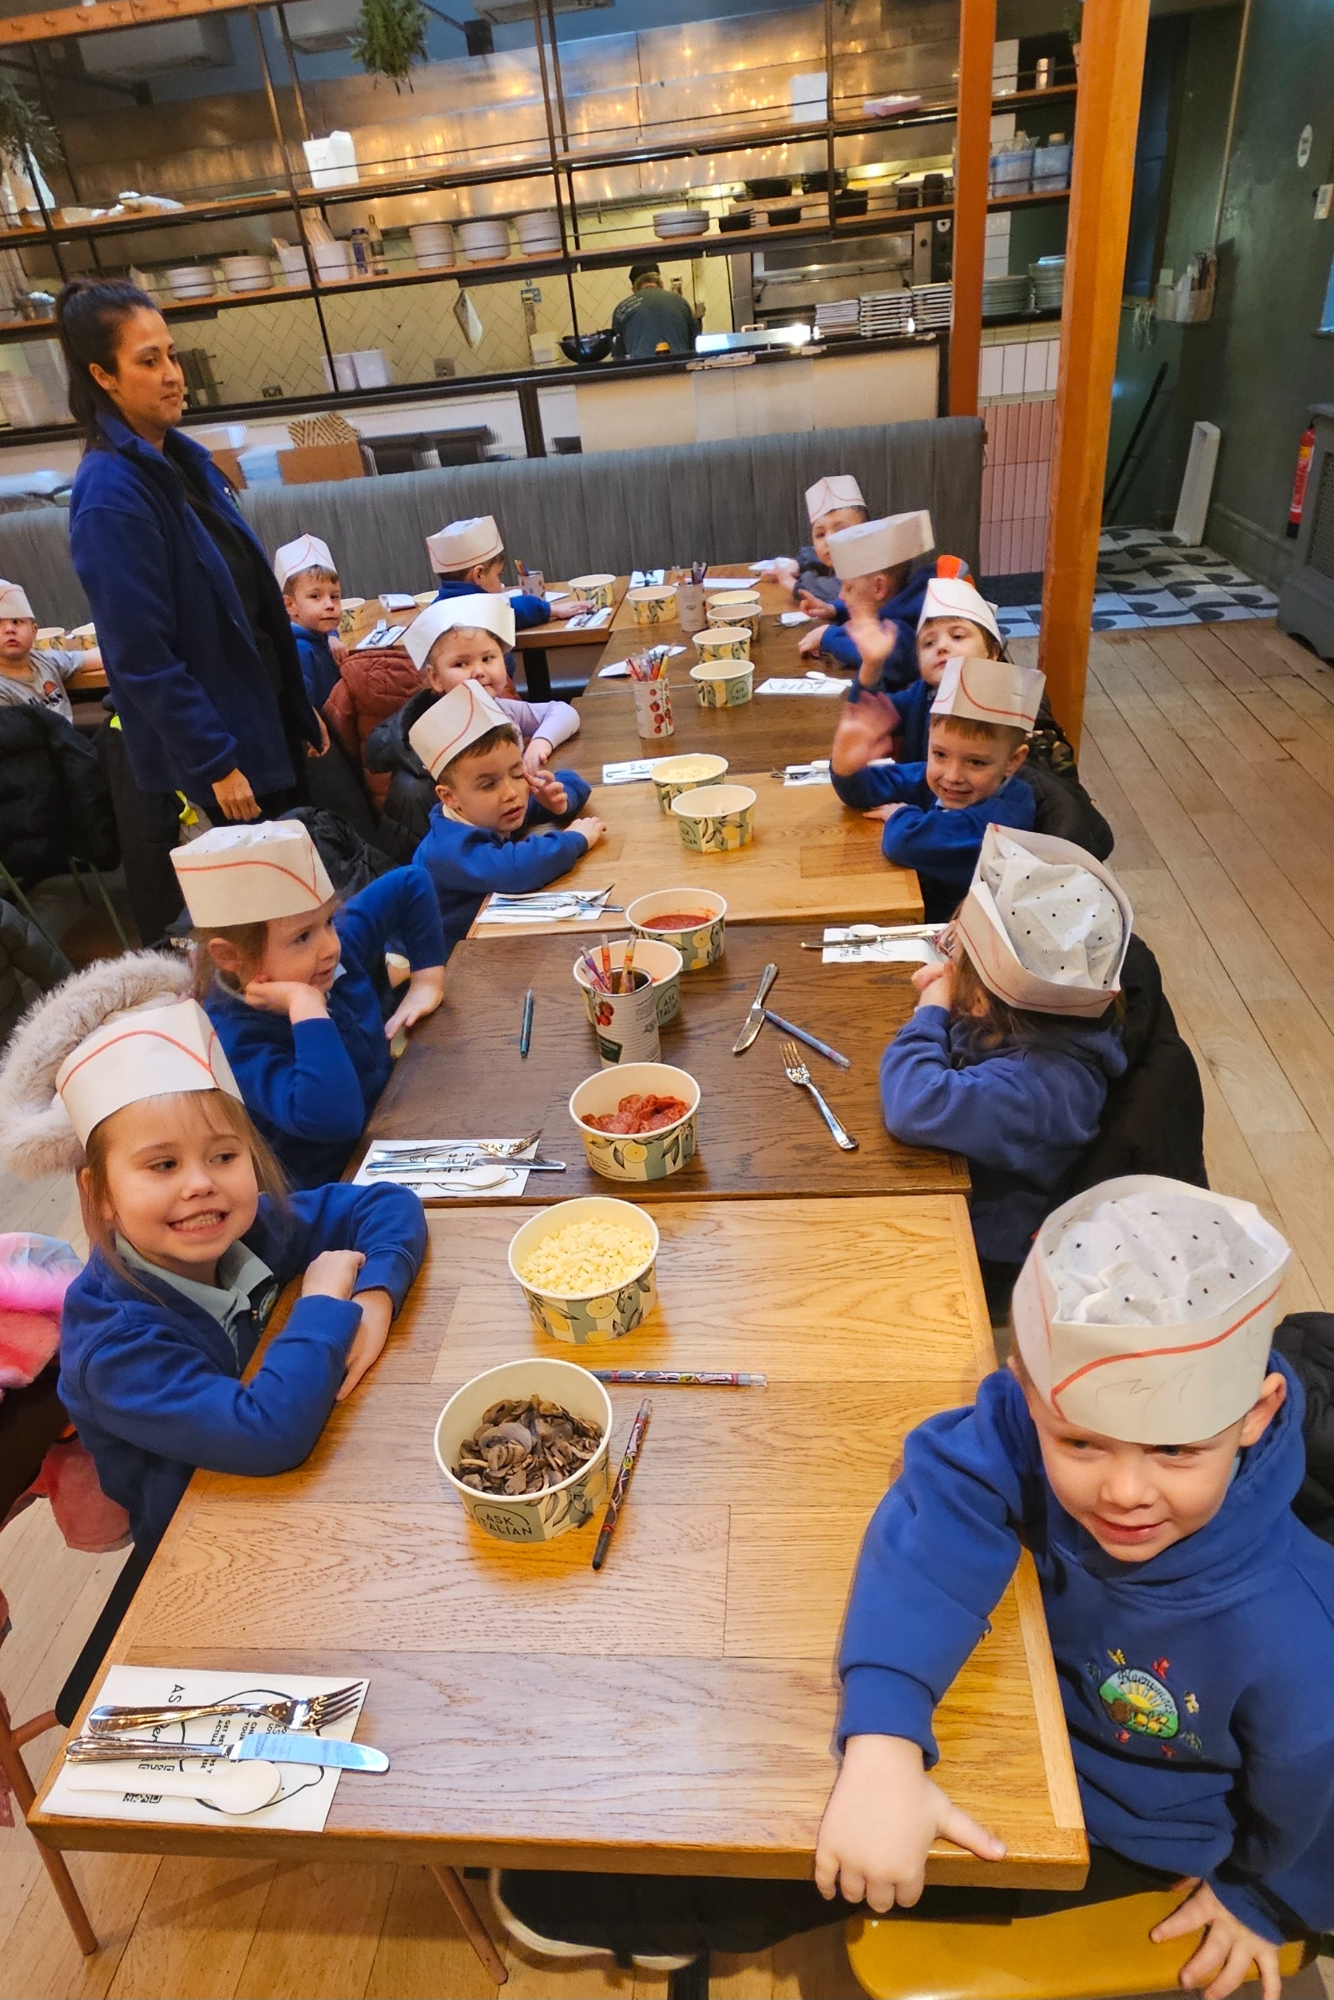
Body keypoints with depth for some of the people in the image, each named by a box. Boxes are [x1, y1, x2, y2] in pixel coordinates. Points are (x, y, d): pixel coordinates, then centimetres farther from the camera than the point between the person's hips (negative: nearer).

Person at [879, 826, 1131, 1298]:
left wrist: (931, 1011, -31)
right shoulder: (1036, 1024, -10)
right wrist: (944, 990, -8)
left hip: (979, 1255, -8)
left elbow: (917, 1106, -50)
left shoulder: (1039, 1085, -37)